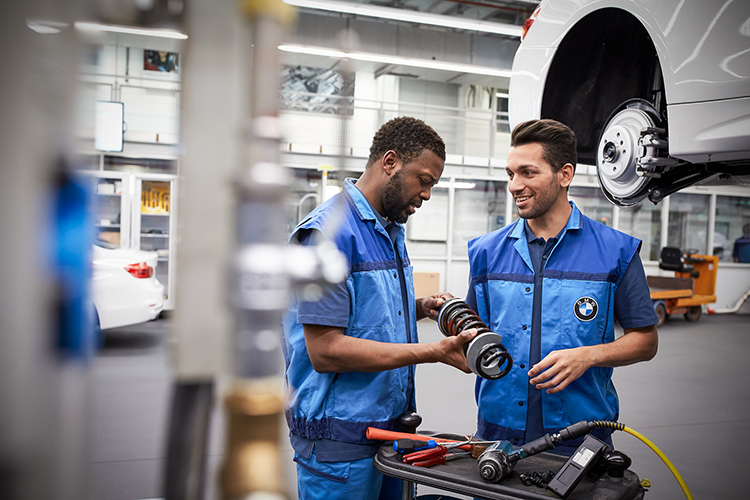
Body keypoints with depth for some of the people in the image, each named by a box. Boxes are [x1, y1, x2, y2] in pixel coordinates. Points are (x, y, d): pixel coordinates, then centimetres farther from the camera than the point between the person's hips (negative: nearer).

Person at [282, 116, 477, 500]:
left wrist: (420, 308, 2)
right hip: (340, 440, -9)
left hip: (392, 423, 9)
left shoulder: (391, 231, 13)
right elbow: (325, 351, -23)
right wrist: (435, 352, -24)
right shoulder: (327, 232, -18)